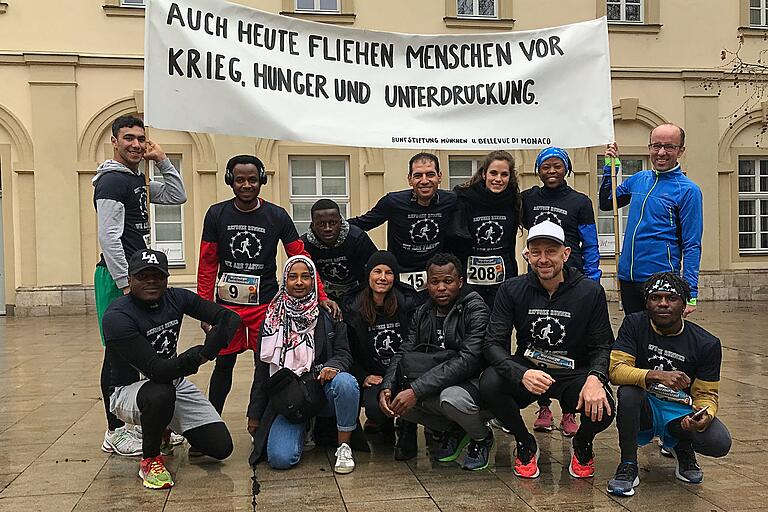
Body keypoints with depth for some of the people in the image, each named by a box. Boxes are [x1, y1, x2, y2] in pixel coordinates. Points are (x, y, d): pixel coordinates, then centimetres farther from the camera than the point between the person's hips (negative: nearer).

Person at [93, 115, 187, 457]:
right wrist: (126, 284, -21)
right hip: (119, 278, -10)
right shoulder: (111, 181, -12)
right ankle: (115, 433, 4)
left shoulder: (138, 181, 17)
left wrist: (162, 160, 12)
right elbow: (109, 238, -19)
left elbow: (178, 196, 22)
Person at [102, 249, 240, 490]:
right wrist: (199, 356, -46)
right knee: (160, 394, -42)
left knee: (221, 447, -4)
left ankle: (163, 428, 26)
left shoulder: (176, 298, -5)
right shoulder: (117, 316, -23)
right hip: (128, 389, -6)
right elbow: (156, 370, -32)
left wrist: (210, 348, -30)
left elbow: (229, 317, -10)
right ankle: (150, 459, -12)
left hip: (174, 382, 6)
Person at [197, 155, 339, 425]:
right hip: (227, 302, 0)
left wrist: (321, 296, -10)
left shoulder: (277, 216, -2)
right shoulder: (216, 214, 0)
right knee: (224, 364, 8)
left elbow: (301, 258, -2)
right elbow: (207, 264, 3)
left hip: (266, 303, 0)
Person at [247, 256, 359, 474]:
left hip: (323, 392, -1)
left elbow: (344, 355, 1)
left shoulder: (329, 316, 4)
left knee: (345, 381, -36)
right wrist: (255, 417, 8)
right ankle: (301, 430, 16)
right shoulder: (273, 321, 7)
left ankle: (344, 447, -15)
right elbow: (262, 370, 9)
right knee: (280, 458, -21)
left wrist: (332, 366, -24)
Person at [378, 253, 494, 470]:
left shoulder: (475, 310, -13)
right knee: (395, 397, -16)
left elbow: (468, 360, -25)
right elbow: (404, 353, 1)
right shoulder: (422, 313, 8)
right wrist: (386, 388, -21)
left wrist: (417, 391, -31)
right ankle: (452, 431, 7)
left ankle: (482, 438, -2)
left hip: (474, 383, -6)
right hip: (435, 385, 6)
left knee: (451, 397, -37)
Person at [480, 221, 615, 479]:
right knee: (489, 384, -30)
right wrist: (522, 374, -33)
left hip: (574, 374, -1)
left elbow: (602, 346, -2)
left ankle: (582, 445, 11)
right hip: (526, 370, 1)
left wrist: (595, 377, -27)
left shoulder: (591, 292, -7)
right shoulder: (512, 290, -6)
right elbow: (493, 343, -12)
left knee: (602, 409, -31)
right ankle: (525, 444, 2)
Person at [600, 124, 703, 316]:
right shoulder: (638, 179, 8)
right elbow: (606, 203, 20)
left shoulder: (688, 190, -9)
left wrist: (690, 294, -16)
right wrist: (610, 167, 9)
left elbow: (691, 246, -11)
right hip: (628, 277, 6)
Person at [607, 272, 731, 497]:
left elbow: (706, 394, -2)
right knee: (629, 391, -34)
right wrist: (657, 376, -36)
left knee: (720, 443, -27)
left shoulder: (707, 344, -7)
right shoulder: (634, 324, -9)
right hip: (643, 411, -1)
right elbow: (616, 370, -19)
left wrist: (705, 416, -26)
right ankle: (628, 465, -14)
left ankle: (682, 446, 13)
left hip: (680, 412, 1)